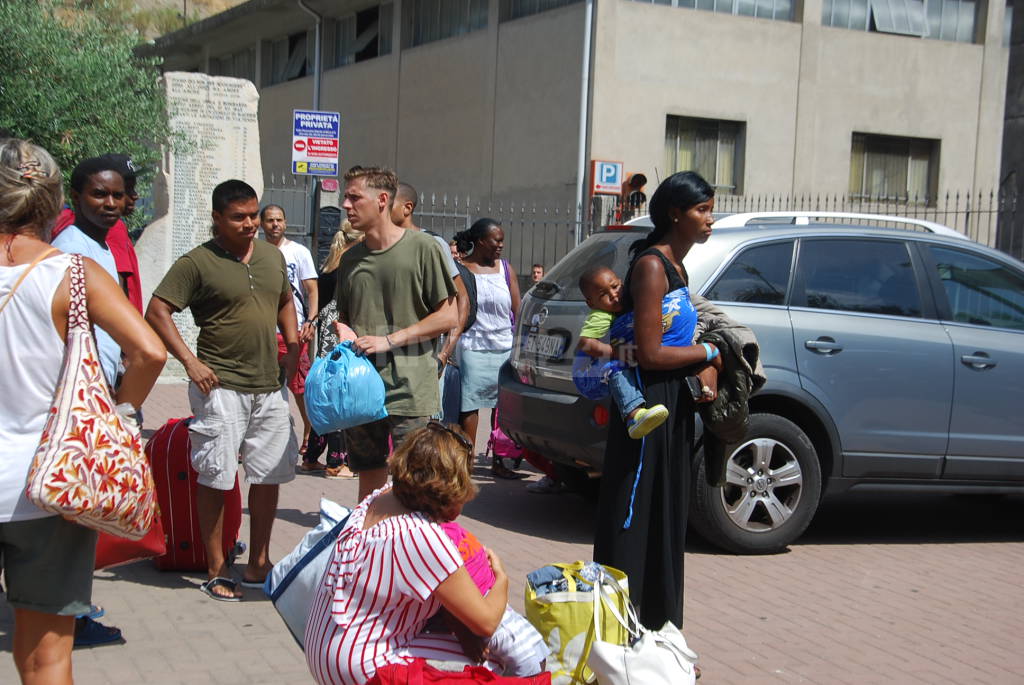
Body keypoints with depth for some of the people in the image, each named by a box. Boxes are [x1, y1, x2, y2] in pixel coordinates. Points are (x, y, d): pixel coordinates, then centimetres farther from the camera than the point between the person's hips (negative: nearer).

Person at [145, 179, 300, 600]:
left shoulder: (272, 256, 10)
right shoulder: (197, 262, -8)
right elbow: (157, 312, -10)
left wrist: (293, 348, 10)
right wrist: (190, 362, -14)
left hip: (270, 387, 6)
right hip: (221, 387, -6)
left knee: (269, 475, 11)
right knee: (216, 478, 1)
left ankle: (258, 564, 24)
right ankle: (216, 571, 12)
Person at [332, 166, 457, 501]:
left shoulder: (421, 247, -5)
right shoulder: (350, 258, 12)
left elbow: (449, 316, -6)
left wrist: (389, 340, -12)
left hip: (409, 389, -5)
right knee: (369, 481, 13)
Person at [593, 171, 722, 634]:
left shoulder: (676, 266, 14)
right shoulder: (651, 266, -15)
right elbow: (649, 353, -22)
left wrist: (706, 369, -2)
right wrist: (708, 353, -8)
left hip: (675, 408, 10)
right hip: (648, 407, -10)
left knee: (667, 520, 15)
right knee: (634, 520, -3)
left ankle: (656, 624, 26)